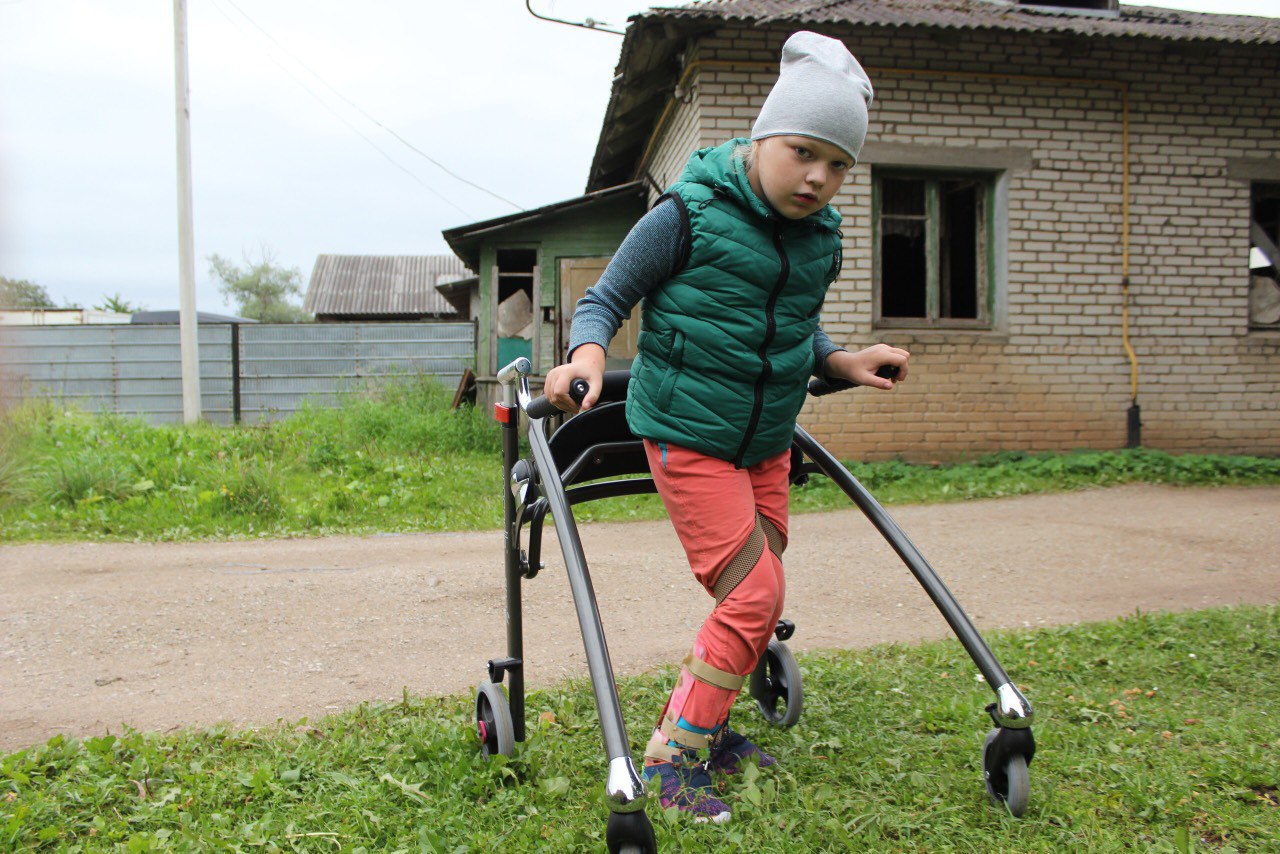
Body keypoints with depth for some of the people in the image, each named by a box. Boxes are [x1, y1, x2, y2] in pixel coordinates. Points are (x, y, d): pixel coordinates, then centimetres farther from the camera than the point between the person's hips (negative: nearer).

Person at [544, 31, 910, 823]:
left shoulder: (821, 238, 5)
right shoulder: (692, 214, -15)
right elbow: (605, 298, -8)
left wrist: (841, 363, 4)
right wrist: (588, 354, -28)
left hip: (767, 443, 8)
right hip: (691, 435, -7)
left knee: (755, 598, 13)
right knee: (754, 594, -12)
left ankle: (703, 728, 32)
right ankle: (672, 755, 3)